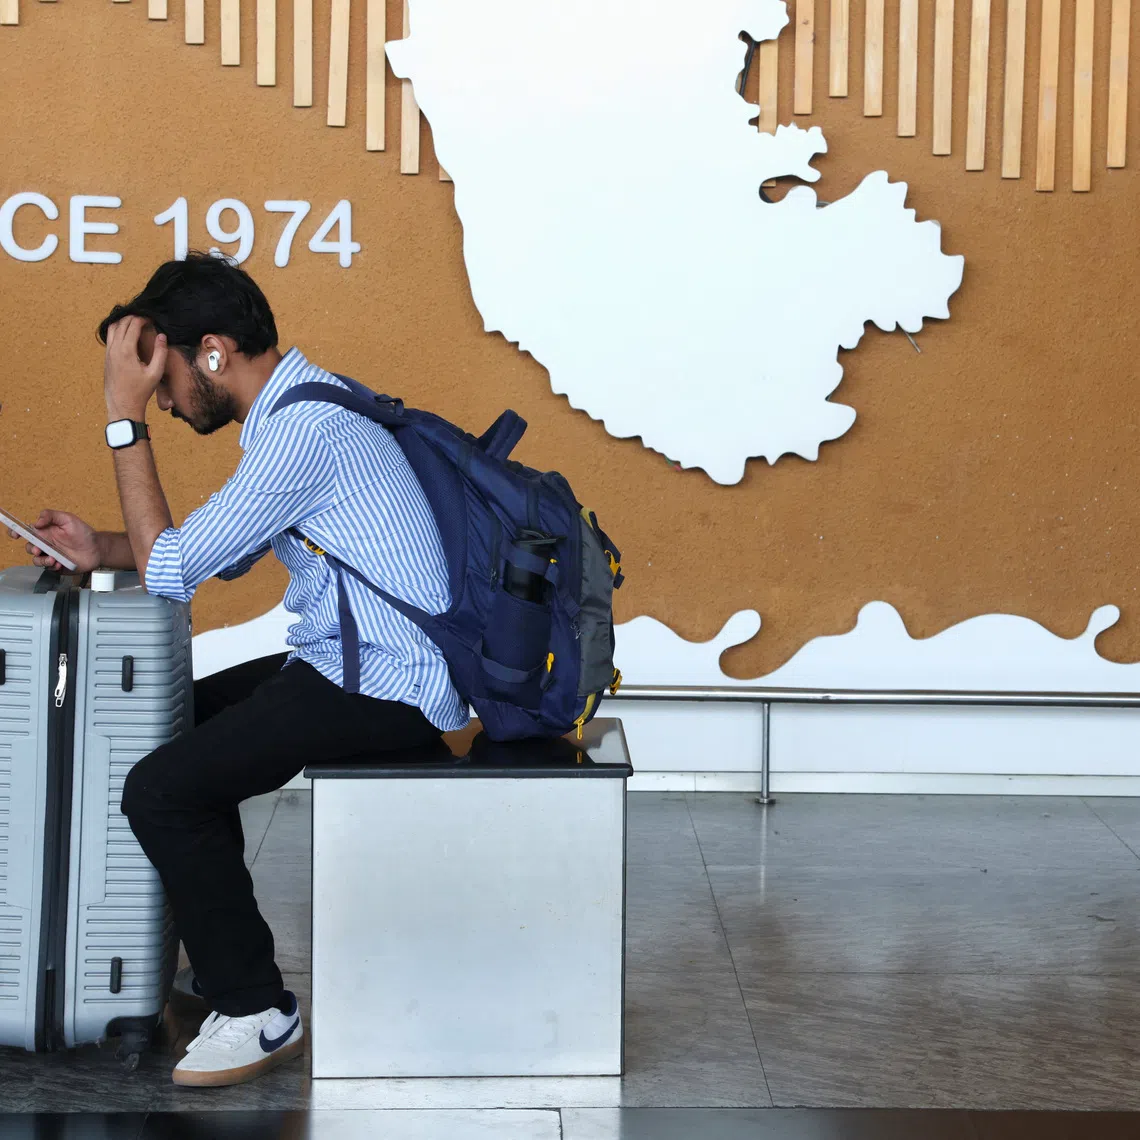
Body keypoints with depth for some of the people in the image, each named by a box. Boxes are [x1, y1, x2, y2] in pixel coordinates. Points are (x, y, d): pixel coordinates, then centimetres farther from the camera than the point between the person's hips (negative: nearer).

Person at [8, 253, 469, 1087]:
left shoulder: (303, 430, -21)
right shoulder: (297, 408, 13)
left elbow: (170, 570, -17)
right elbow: (228, 553, 23)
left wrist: (126, 418, -12)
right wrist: (100, 549, 10)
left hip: (387, 688, -11)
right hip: (349, 664, 11)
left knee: (162, 790, -17)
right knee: (177, 720, 24)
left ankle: (257, 1011, -4)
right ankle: (221, 957, 32)